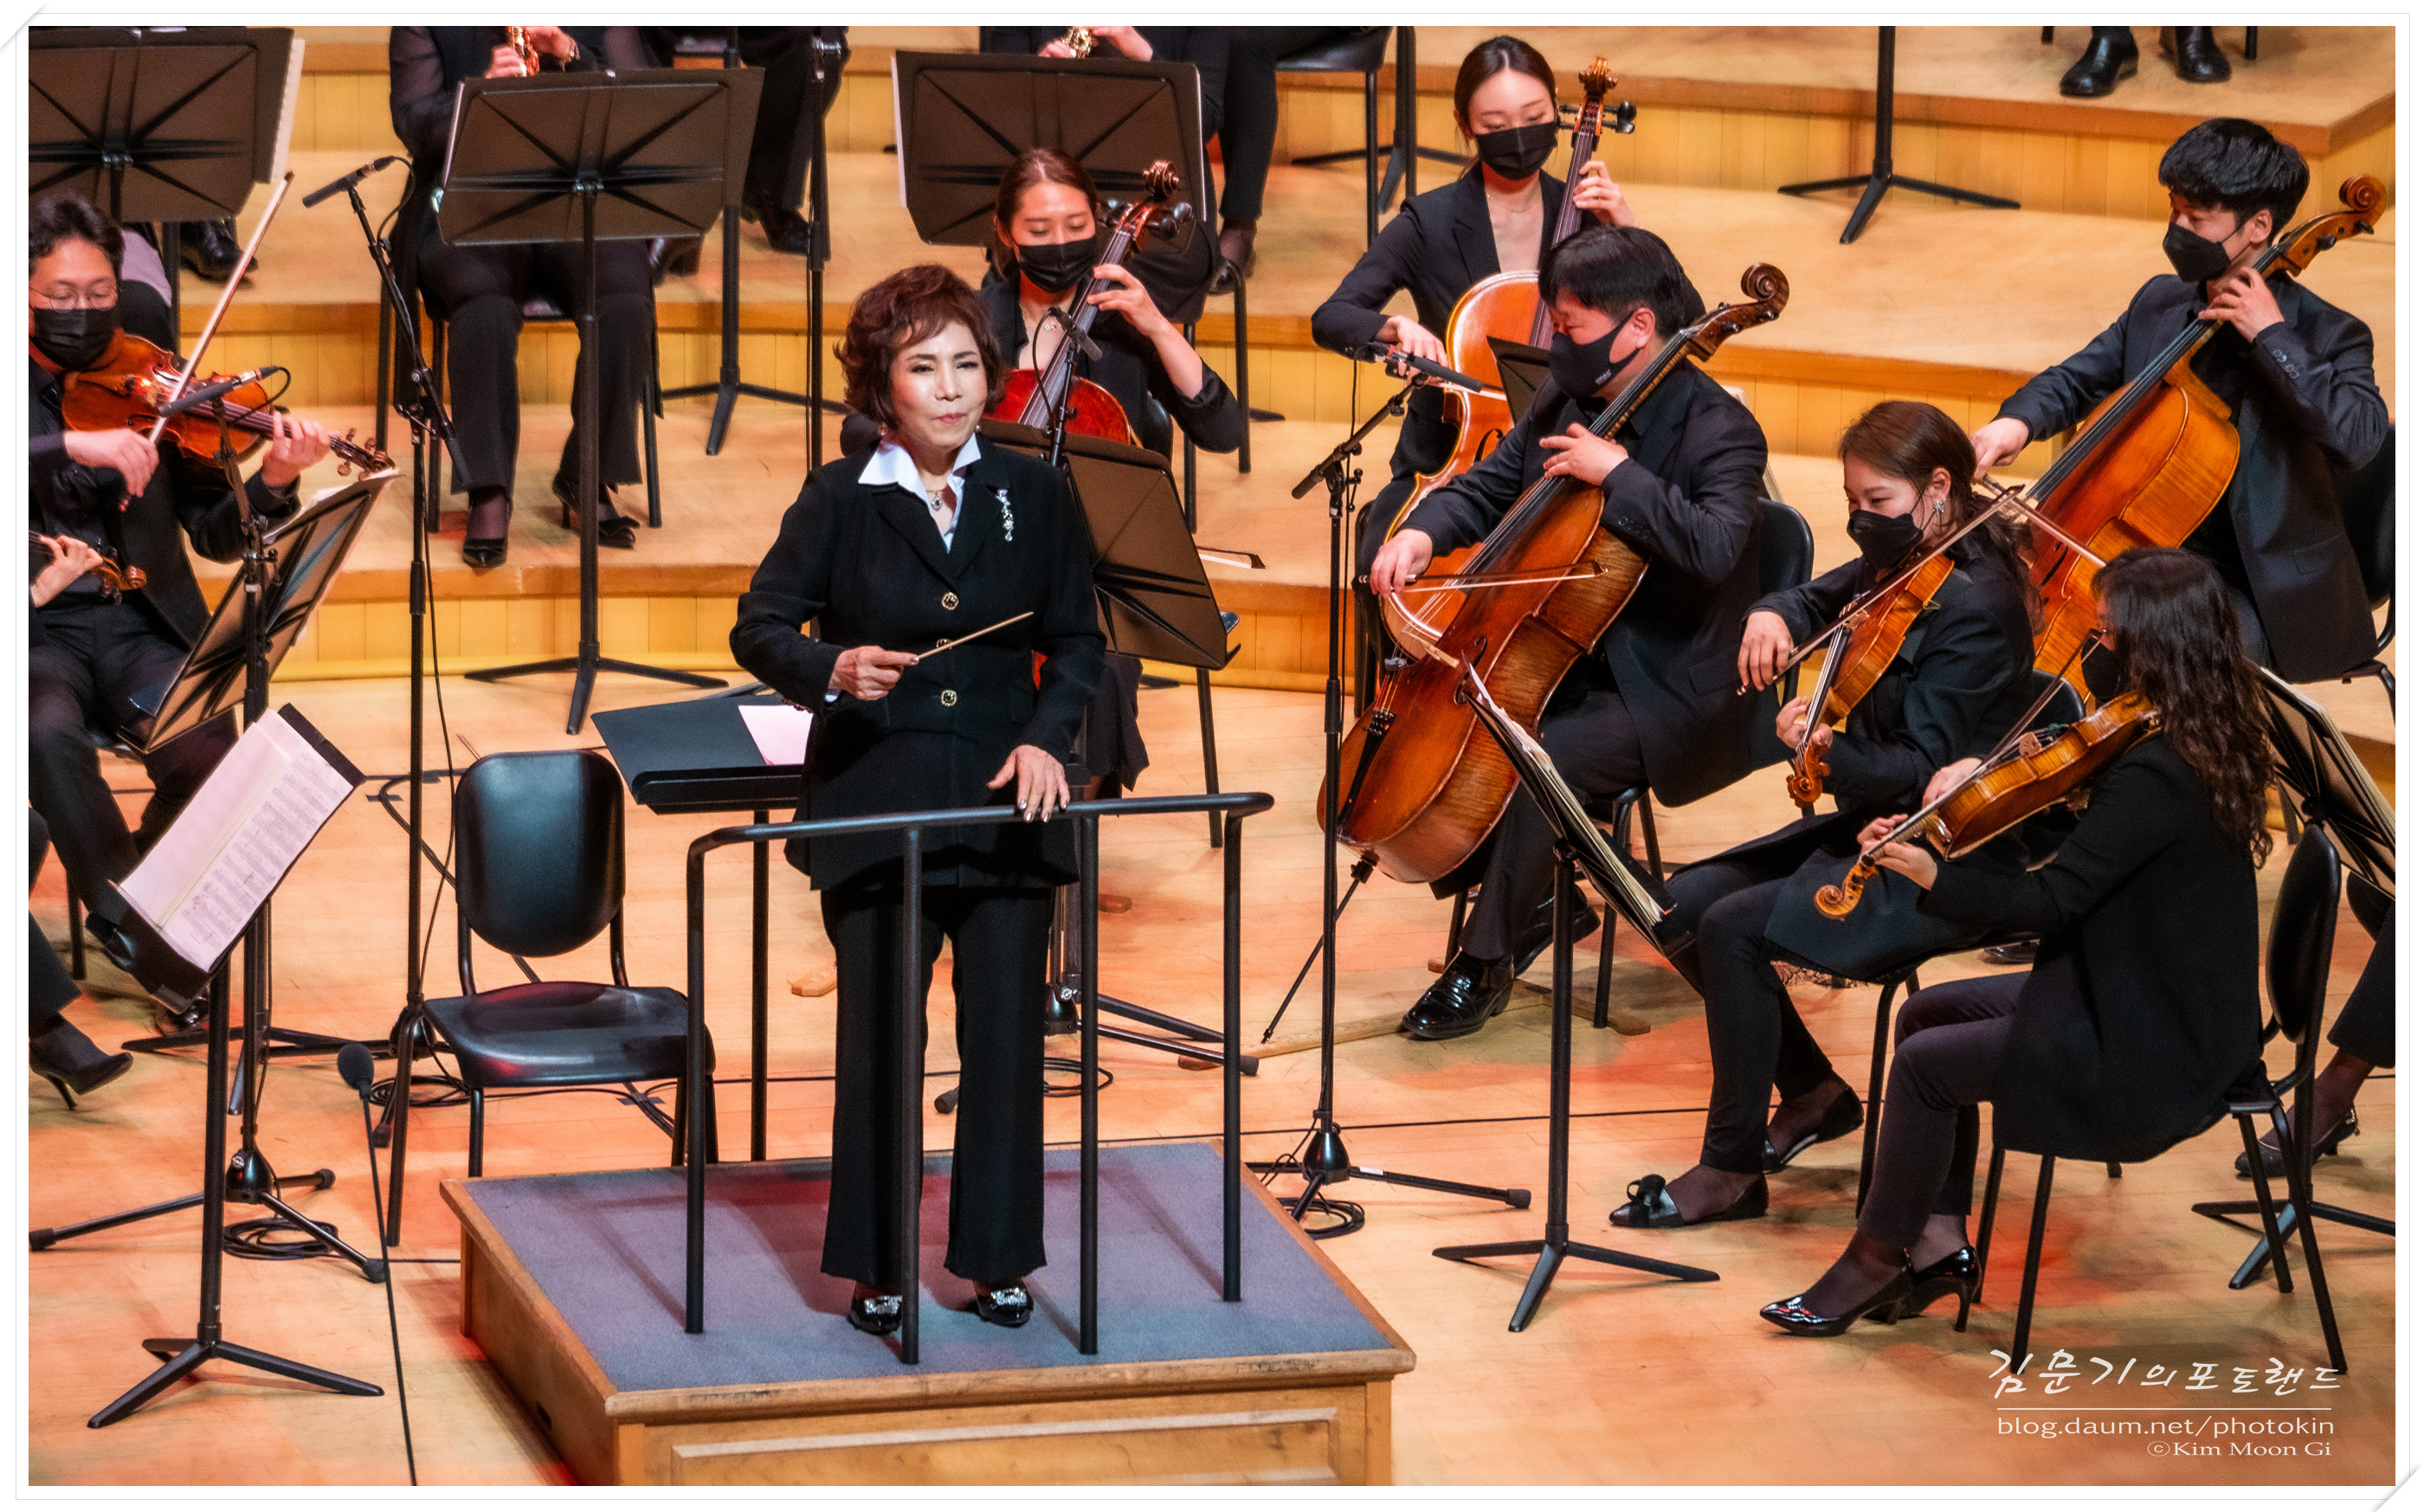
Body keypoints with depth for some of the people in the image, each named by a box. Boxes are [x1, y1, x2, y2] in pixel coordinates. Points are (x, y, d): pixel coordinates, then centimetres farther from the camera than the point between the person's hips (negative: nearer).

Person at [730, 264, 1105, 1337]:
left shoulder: (1032, 496, 5)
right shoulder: (840, 501, -1)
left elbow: (1078, 643, 9)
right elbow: (759, 627, 0)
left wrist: (1047, 735, -7)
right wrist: (832, 671, -19)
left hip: (1004, 804, 2)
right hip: (875, 807, -2)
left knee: (1007, 1037, 2)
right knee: (878, 1039, 1)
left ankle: (999, 1259, 14)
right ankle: (877, 1269, 11)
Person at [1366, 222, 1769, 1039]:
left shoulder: (1718, 430, -17)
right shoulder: (1566, 402, 6)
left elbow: (1714, 547, -34)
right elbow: (1487, 489, 16)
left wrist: (1616, 472, -30)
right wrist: (1422, 531, -5)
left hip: (1669, 693, -8)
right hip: (1564, 660, 8)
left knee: (1538, 759, -30)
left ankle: (1487, 961, -11)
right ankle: (1537, 901, 12)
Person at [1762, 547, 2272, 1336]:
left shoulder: (2155, 773, -27)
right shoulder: (2207, 738, 3)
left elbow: (2053, 900, -24)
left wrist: (1932, 876, -21)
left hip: (2156, 1050, -10)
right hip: (2169, 1004, 10)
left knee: (1925, 1064, -6)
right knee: (1927, 1012, 15)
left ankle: (1876, 1260, 12)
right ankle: (1941, 1244, 17)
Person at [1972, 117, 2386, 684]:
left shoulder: (2325, 334, -11)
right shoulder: (2160, 303, 8)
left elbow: (2358, 438, -30)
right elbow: (2077, 379, 21)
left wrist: (2272, 336, -25)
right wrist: (2019, 419, -2)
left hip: (2253, 591, -7)